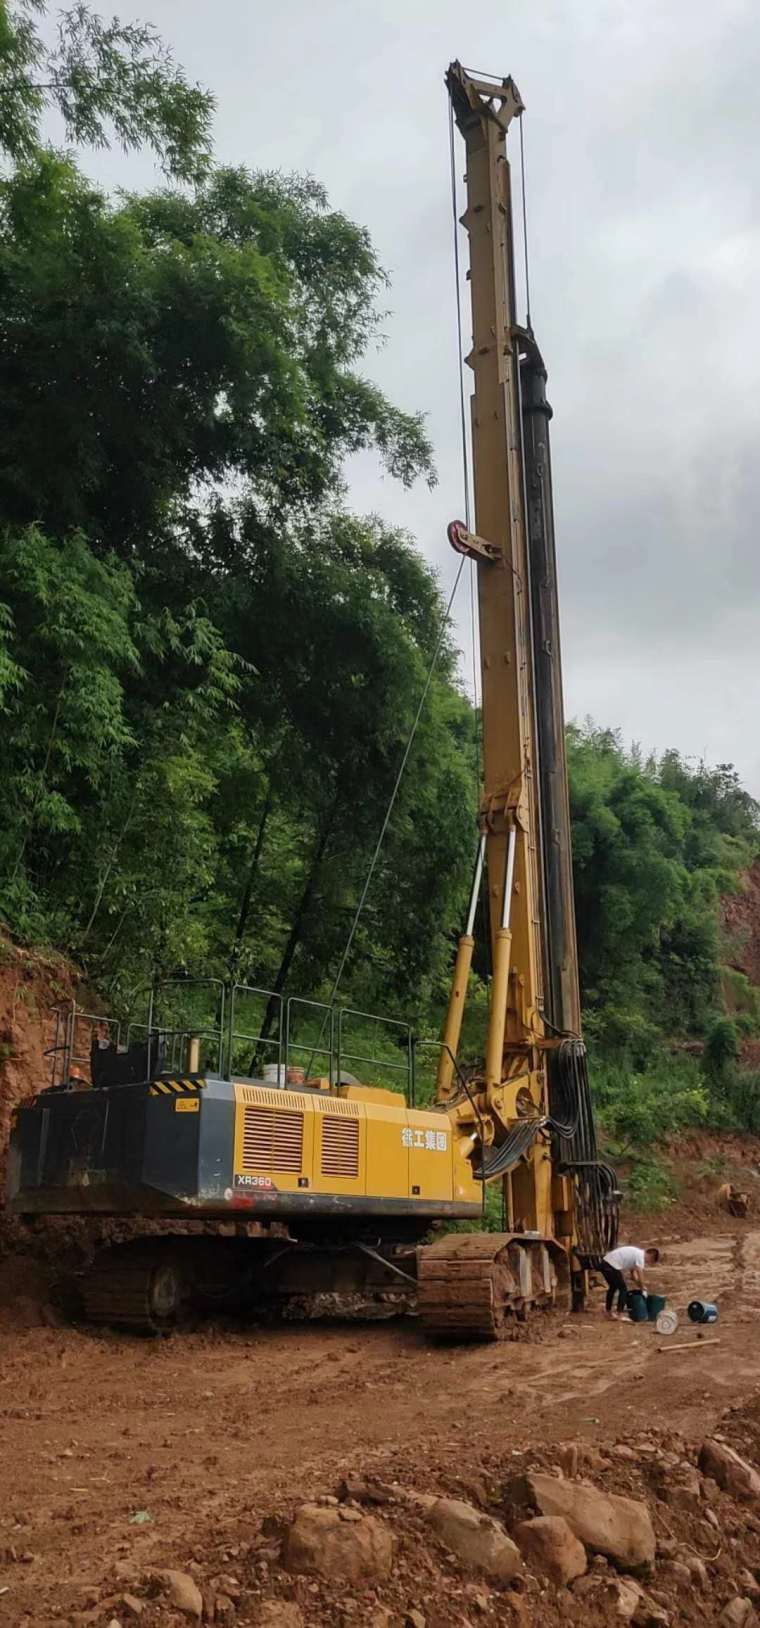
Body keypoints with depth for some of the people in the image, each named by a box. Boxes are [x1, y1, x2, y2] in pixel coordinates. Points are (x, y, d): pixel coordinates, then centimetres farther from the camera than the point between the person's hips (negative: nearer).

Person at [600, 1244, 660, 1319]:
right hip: (611, 1267, -10)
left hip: (605, 1263, 10)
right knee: (623, 1289, 0)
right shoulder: (640, 1256, -10)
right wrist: (642, 1289, 5)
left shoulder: (636, 1253, 18)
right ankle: (619, 1314, 2)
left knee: (613, 1287, 27)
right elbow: (640, 1278, -11)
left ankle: (608, 1311, 37)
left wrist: (638, 1286, 18)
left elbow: (633, 1271, 25)